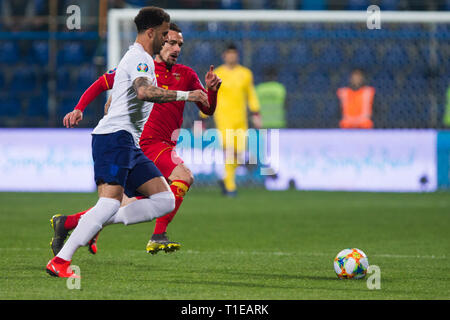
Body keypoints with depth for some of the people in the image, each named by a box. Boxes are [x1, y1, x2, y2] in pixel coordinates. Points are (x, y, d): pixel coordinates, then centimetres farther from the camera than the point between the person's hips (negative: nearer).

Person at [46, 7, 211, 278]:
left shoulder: (137, 58, 26)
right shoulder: (140, 58, -8)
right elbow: (144, 91, -29)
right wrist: (184, 95, -26)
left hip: (129, 144, 10)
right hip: (115, 137, -10)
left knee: (165, 200, 1)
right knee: (111, 202, -23)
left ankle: (93, 226, -3)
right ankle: (60, 261, -24)